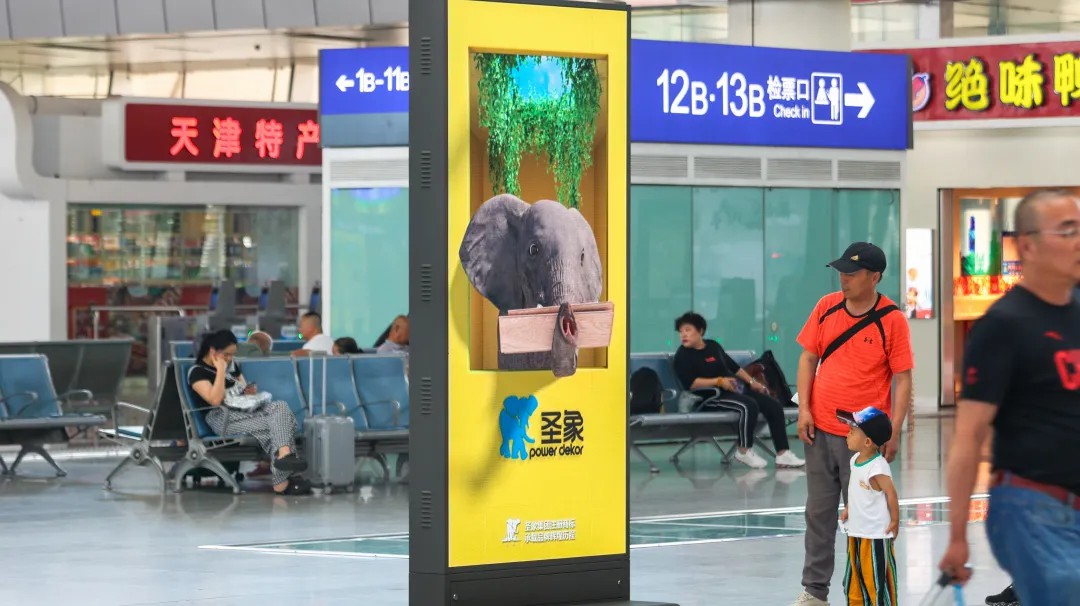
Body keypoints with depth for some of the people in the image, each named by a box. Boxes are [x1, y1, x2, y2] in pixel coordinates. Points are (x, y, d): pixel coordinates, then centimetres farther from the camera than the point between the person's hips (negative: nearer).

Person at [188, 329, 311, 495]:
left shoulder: (231, 364, 20)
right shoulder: (197, 372, -4)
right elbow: (215, 400, -18)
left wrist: (250, 390, 6)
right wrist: (221, 370, -14)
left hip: (247, 409, 7)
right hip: (225, 418, -7)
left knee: (281, 406, -24)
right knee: (273, 426, -28)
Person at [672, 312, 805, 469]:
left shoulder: (713, 346, 15)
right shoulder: (683, 356, -6)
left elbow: (734, 367, 23)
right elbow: (690, 383, -19)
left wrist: (751, 382, 15)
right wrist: (718, 381, -22)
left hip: (734, 391, 8)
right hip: (712, 397, -8)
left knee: (774, 406, -3)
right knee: (749, 405, -33)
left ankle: (783, 454, -4)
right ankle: (744, 451, -18)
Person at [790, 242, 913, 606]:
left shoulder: (892, 320, -8)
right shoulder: (826, 307, 4)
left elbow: (902, 379, -7)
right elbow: (808, 358, 10)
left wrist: (894, 432, -12)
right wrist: (804, 409, 0)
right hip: (820, 429, 4)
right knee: (819, 511, 11)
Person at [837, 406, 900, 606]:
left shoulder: (877, 467, -23)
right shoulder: (855, 460, 3)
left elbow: (891, 494, -17)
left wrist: (894, 522, -10)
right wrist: (848, 509, 10)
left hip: (876, 536, -9)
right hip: (855, 532, 9)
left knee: (878, 580, 0)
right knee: (855, 580, 19)